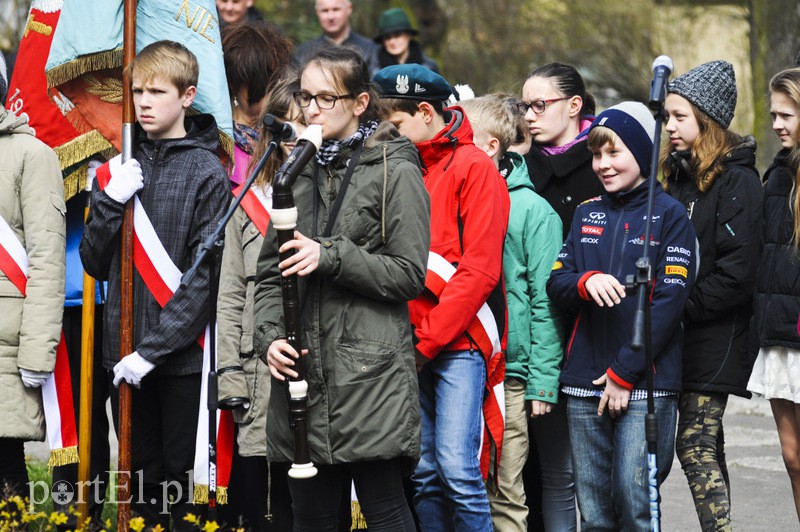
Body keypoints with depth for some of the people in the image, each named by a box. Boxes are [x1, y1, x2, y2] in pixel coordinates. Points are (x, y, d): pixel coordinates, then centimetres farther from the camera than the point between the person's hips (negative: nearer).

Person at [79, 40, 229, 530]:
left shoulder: (207, 172, -7)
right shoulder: (120, 167, 9)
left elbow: (207, 276, -12)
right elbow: (95, 264, 8)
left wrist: (153, 349, -16)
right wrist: (110, 202, -9)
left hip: (183, 355, -5)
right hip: (124, 352, 5)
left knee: (185, 476, -1)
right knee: (142, 474, 11)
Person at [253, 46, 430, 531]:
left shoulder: (396, 172, -2)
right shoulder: (300, 173, 16)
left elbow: (409, 274, -7)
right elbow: (270, 273, 17)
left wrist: (330, 256, -16)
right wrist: (270, 335, -1)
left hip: (371, 370, -6)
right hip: (303, 370, 6)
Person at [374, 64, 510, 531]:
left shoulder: (474, 168, -4)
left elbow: (479, 271, -11)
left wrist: (428, 339, -13)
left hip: (458, 342, -6)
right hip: (411, 347, 6)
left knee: (457, 465, -14)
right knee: (422, 469, 4)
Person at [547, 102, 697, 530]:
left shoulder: (669, 215, -1)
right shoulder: (587, 214, 16)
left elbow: (669, 301, -8)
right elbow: (555, 284, 11)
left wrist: (625, 373, -12)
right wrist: (586, 282, -14)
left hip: (644, 385, -5)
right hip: (584, 384, 5)